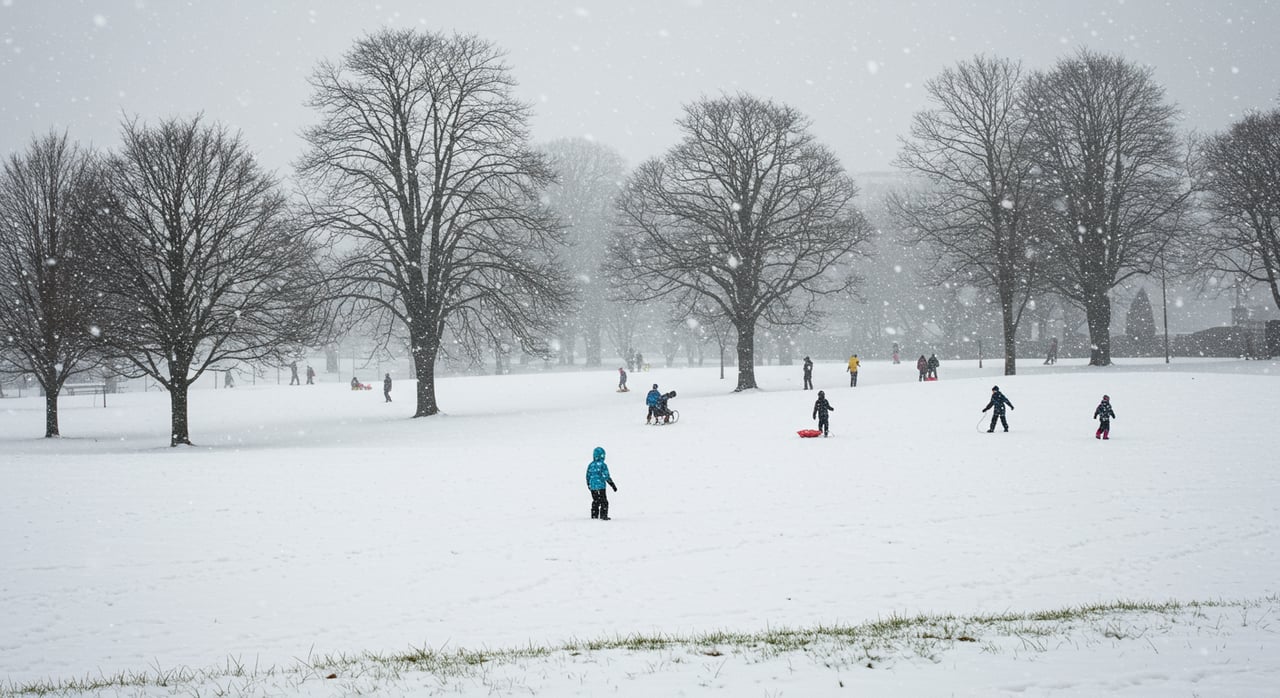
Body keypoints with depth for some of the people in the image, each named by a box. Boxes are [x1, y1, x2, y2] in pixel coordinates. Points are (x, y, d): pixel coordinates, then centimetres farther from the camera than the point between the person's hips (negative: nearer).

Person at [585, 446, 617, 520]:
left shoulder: (591, 465, 3)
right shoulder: (602, 465, -13)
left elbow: (588, 476, 10)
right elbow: (606, 477, -14)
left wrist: (588, 485, 25)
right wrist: (613, 485, -7)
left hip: (592, 487, 5)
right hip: (601, 486, -5)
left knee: (595, 501, 17)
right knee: (604, 502, 3)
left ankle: (594, 516, 17)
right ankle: (603, 516, -1)